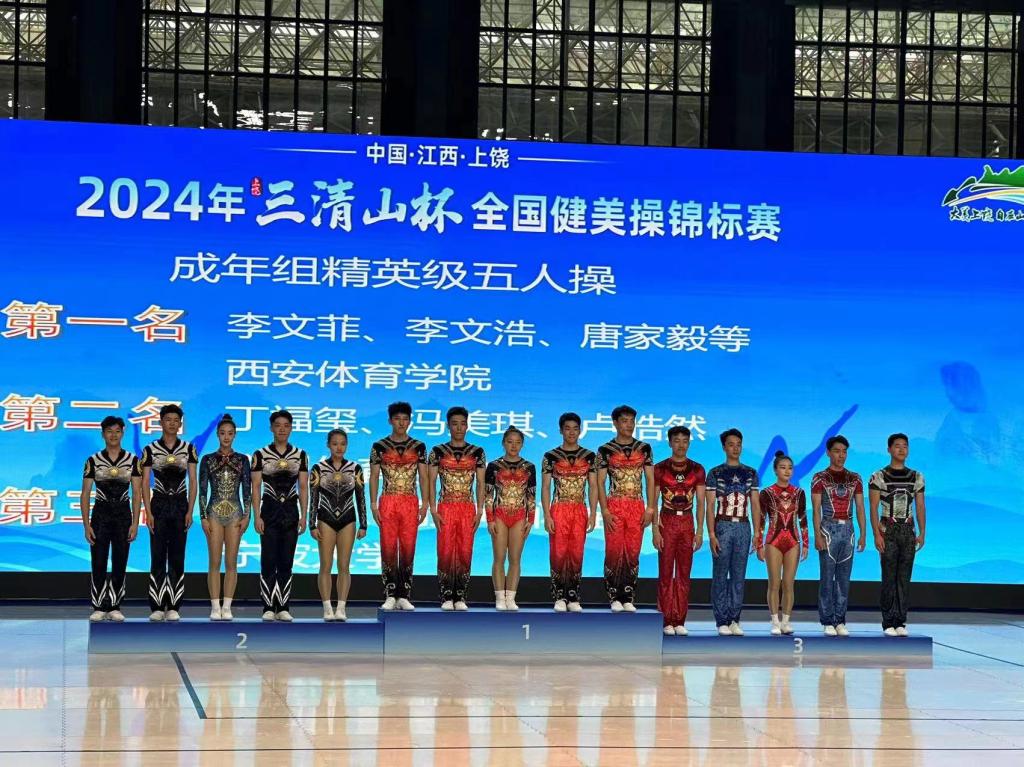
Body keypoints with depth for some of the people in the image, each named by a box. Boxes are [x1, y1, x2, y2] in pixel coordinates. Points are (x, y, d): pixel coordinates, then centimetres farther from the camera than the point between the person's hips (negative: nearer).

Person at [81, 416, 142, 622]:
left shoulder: (132, 460, 2)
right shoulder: (93, 461, 0)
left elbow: (137, 493, 2)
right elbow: (85, 494, 0)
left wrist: (135, 523, -5)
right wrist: (86, 525, -6)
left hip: (123, 514, 1)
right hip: (100, 514, -1)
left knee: (120, 564, 3)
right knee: (98, 564, -2)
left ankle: (115, 607, 10)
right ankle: (98, 608, 5)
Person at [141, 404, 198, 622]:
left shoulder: (188, 449, 3)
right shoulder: (150, 449, 0)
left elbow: (193, 481, 3)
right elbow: (145, 483, 0)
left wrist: (190, 511, -4)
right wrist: (148, 513, -7)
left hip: (180, 505, 1)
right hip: (159, 505, -1)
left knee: (177, 557, 1)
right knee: (158, 557, -1)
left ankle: (173, 607, 5)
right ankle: (157, 607, 2)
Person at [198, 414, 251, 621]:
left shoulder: (242, 460, 5)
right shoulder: (208, 460, 3)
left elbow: (247, 490, 5)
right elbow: (202, 490, 1)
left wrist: (247, 516, -3)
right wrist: (203, 517, -6)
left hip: (235, 513, 1)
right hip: (214, 512, -1)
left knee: (231, 562, 1)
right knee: (215, 562, -1)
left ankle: (227, 607, 5)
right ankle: (215, 607, 2)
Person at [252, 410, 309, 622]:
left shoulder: (300, 455, 7)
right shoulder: (260, 455, 1)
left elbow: (303, 487, 7)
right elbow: (256, 487, -1)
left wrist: (303, 516, 0)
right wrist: (257, 516, -8)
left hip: (291, 511, 2)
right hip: (269, 511, -2)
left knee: (286, 563, 4)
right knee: (268, 562, -2)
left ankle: (283, 608, 8)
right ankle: (268, 608, 3)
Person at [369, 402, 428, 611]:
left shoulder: (418, 447, 8)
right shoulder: (379, 446, 5)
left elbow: (423, 477, 8)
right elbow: (374, 477, 5)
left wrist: (425, 503, 0)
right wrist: (373, 504, -3)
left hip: (410, 503, 1)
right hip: (387, 502, -1)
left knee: (408, 548, -1)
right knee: (388, 548, -3)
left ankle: (404, 596, 4)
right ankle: (390, 596, 2)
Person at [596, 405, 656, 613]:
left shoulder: (644, 449, 8)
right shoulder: (605, 450, 1)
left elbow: (650, 480, 9)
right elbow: (600, 483, 0)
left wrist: (650, 509, 0)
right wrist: (605, 511, -9)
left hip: (637, 507, 2)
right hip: (615, 506, -2)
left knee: (633, 553, 2)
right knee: (614, 552, -5)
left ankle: (629, 598, 7)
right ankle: (614, 598, 2)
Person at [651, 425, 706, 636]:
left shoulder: (697, 470, 4)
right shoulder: (660, 469, -1)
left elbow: (700, 502, 5)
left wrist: (699, 530, -1)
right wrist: (655, 529, -8)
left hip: (687, 522, 2)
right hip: (667, 522, -2)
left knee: (684, 573, 3)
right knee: (665, 573, -2)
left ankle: (680, 621, 8)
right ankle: (667, 621, 2)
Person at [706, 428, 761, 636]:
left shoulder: (750, 473, 10)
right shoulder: (715, 473, 1)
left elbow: (755, 505, 9)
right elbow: (710, 506, -2)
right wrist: (711, 535, -11)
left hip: (743, 527, 3)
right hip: (722, 526, -3)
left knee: (739, 575, 5)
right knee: (720, 575, -1)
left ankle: (735, 620, 10)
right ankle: (722, 621, 3)